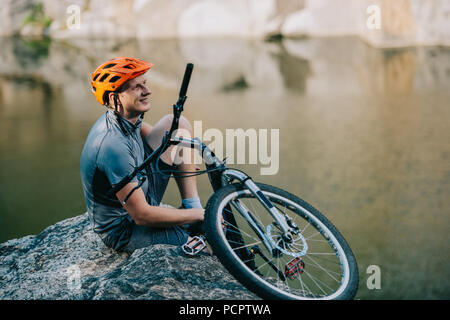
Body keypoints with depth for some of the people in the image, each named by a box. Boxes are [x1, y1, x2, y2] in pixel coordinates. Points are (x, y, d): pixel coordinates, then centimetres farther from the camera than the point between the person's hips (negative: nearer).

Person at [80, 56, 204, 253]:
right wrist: (198, 216, -21)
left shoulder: (128, 118, -6)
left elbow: (140, 129, 23)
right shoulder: (113, 145, -33)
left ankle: (191, 206, 2)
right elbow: (142, 216, -30)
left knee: (177, 123, 2)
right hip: (123, 232, -9)